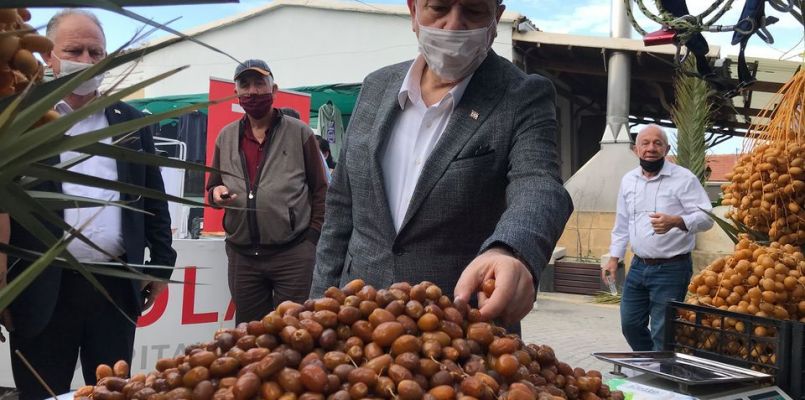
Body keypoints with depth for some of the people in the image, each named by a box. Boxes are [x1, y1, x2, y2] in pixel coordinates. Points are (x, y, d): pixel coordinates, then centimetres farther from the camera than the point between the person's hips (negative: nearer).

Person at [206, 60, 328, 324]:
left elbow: (320, 190, 3)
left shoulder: (299, 133, 1)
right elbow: (212, 187, 19)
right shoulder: (226, 137, 11)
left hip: (293, 254, -4)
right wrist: (216, 193, -5)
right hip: (242, 255, 4)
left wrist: (313, 238, -4)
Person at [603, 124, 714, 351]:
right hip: (639, 266, 6)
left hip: (671, 268, -6)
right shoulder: (628, 180, 10)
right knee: (630, 324, 14)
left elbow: (706, 217, -15)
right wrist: (614, 257, 14)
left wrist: (676, 222, -33)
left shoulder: (684, 179, -9)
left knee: (662, 333, -3)